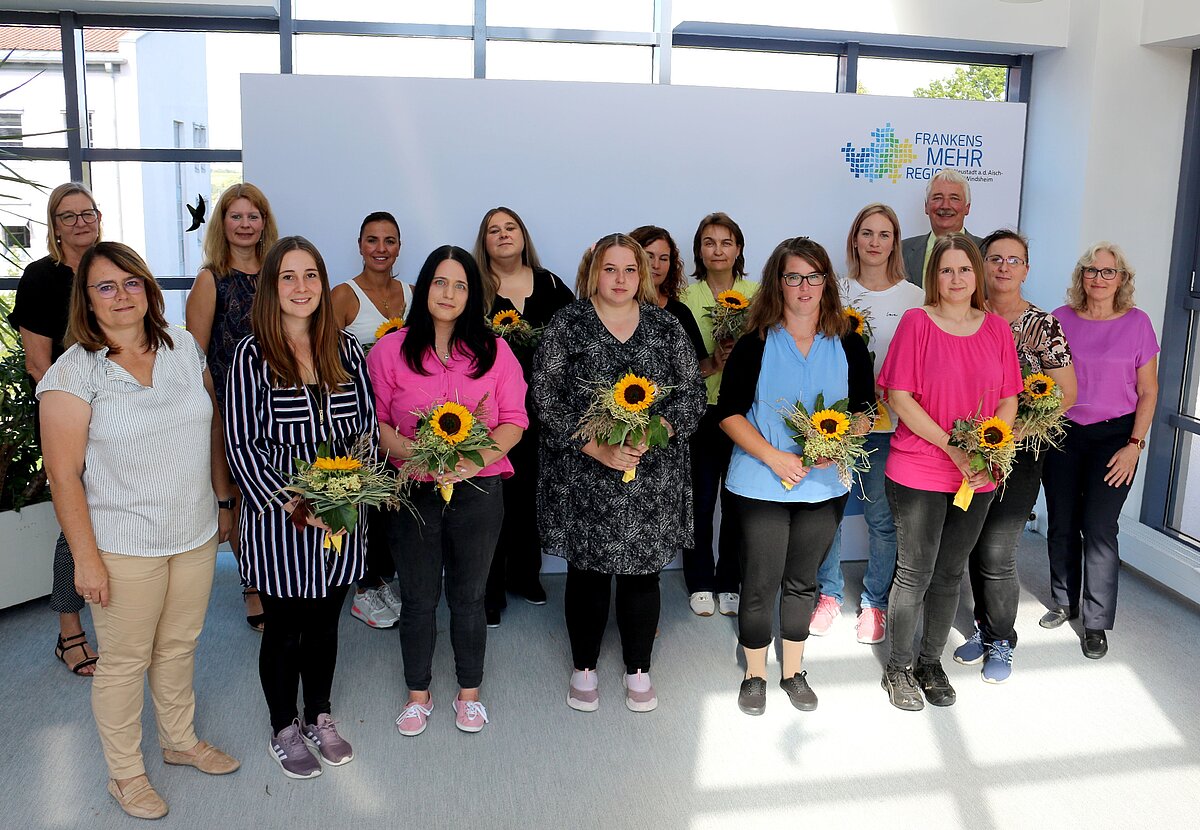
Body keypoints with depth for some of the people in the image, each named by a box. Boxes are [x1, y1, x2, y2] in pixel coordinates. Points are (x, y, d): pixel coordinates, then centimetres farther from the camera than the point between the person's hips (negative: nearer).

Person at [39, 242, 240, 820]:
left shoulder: (183, 347, 2)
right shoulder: (75, 371, -13)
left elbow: (211, 429, 11)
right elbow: (63, 474, -12)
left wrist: (223, 503, 13)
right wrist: (85, 557, -13)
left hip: (195, 534, 5)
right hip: (125, 546, -4)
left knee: (179, 646, 21)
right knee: (125, 661, 10)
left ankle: (181, 740, 42)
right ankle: (125, 772, 31)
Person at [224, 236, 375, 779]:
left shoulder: (345, 348, 3)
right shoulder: (252, 354, -9)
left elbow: (369, 424, 5)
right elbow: (240, 442, -11)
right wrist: (290, 502, -17)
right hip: (279, 519, -3)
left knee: (325, 622, 18)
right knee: (283, 628, 12)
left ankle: (319, 717, 38)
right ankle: (284, 730, 33)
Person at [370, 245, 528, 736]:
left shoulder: (494, 351, 1)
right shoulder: (390, 351, -1)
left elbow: (514, 420, 0)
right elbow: (375, 421, 0)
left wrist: (478, 459, -16)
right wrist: (412, 453, -18)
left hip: (478, 490, 0)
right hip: (412, 490, 0)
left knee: (469, 597, 14)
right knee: (418, 599, 12)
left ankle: (469, 692, 33)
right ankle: (418, 694, 33)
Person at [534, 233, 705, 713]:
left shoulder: (666, 327, 6)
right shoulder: (567, 325, -1)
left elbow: (692, 395, 4)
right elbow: (548, 399, -7)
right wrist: (599, 450, -16)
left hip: (653, 480, 2)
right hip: (583, 480, -2)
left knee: (642, 574, 9)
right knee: (587, 573, 8)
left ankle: (639, 669, 29)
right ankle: (584, 668, 28)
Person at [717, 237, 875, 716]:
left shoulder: (848, 344, 3)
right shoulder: (756, 343, -6)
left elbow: (865, 408, 6)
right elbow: (729, 411, -8)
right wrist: (773, 456, -18)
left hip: (825, 485, 3)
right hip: (762, 483, -3)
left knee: (802, 581, 15)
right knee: (760, 582, 4)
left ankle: (794, 671, 33)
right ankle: (755, 674, 25)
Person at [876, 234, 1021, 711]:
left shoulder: (996, 328, 6)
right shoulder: (916, 322, -7)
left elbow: (1009, 398, 8)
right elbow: (898, 397, -12)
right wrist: (952, 449, -16)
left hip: (978, 477, 4)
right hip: (918, 474, -4)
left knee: (950, 573, 14)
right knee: (915, 574, 3)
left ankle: (931, 663, 31)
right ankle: (898, 669, 21)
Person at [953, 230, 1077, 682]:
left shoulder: (1043, 326, -4)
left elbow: (1066, 393, -2)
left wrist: (1017, 429, -14)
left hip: (1018, 455, -3)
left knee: (997, 553, -4)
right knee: (974, 546, 10)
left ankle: (1002, 641, 17)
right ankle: (983, 627, 30)